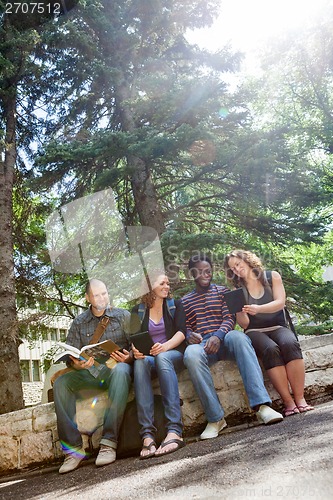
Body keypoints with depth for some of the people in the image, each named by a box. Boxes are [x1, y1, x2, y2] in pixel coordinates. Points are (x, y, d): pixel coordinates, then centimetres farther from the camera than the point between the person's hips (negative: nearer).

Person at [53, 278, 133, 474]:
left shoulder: (123, 316, 9)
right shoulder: (78, 323, 14)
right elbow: (71, 357, 9)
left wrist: (129, 357, -18)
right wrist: (77, 364, -15)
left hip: (116, 367, -3)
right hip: (90, 372, 3)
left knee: (121, 371, -39)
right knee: (61, 383, -25)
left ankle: (109, 442, -38)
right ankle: (74, 447, -23)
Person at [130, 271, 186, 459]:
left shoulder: (175, 305, 13)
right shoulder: (138, 311, 14)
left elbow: (181, 332, -1)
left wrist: (165, 346, -22)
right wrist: (135, 350, -20)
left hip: (174, 354, -1)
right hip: (149, 357, 1)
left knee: (162, 358, -37)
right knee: (140, 363, -35)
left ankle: (175, 431, -48)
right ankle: (147, 434, -45)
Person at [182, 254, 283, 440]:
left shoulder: (223, 291, 19)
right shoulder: (185, 301, 24)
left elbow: (230, 318, 6)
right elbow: (184, 327, 17)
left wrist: (218, 335, -15)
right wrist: (189, 335, -9)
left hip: (223, 339, 0)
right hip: (201, 343, 0)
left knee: (238, 336, -39)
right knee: (191, 354, -39)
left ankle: (261, 405, -47)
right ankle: (216, 418, -33)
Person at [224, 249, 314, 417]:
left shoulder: (272, 277, 7)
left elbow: (280, 303, -7)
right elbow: (244, 324, 1)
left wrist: (258, 309, -24)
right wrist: (240, 311, -21)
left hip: (277, 327, 1)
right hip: (254, 332, 0)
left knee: (290, 344, -33)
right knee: (270, 350, -33)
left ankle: (300, 399, -30)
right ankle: (288, 402, -31)